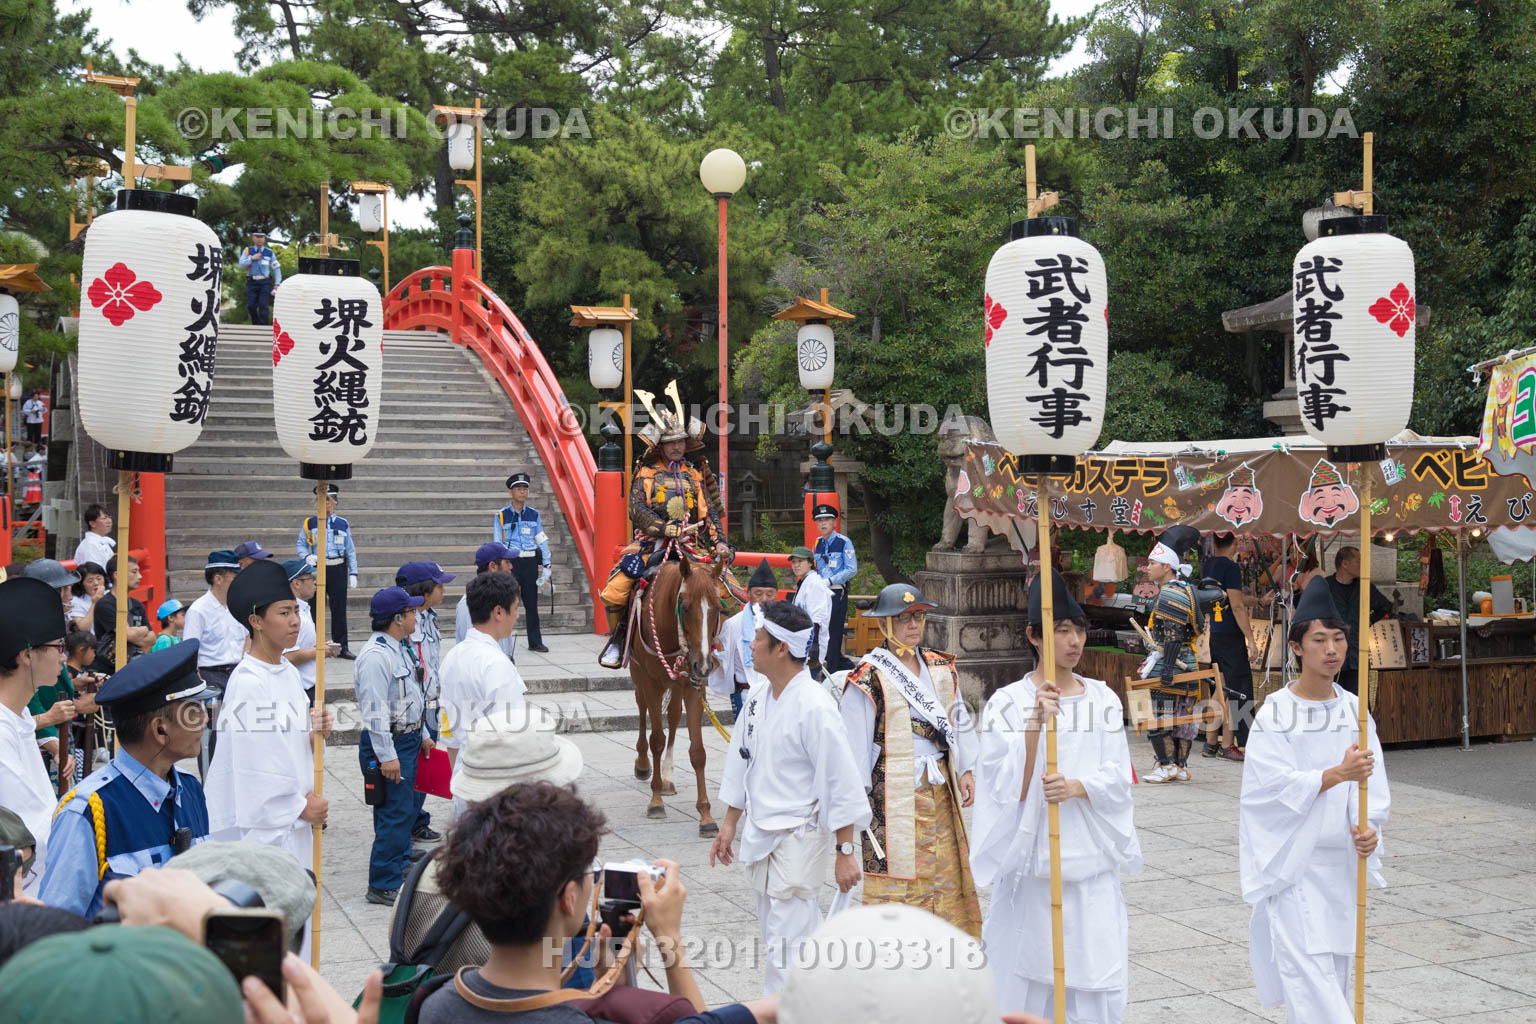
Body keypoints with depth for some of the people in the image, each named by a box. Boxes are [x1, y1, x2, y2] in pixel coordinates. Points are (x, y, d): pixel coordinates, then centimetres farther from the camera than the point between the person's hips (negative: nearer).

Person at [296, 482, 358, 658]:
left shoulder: (343, 524, 8)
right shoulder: (309, 523, 4)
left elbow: (350, 551, 10)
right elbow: (300, 545, 7)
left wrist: (353, 573, 5)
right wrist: (307, 556, -14)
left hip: (338, 570, 1)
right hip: (317, 569, -1)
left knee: (339, 609, 3)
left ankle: (342, 647, 8)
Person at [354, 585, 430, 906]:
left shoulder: (400, 649, 12)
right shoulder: (375, 656, -21)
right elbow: (375, 709, -25)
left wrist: (423, 734, 26)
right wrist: (386, 756, -25)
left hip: (407, 740, 10)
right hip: (389, 745, -10)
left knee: (405, 810, 20)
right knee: (395, 813, -8)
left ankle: (401, 867, 34)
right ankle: (382, 886, -2)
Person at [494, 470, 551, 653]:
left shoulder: (534, 514, 8)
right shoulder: (502, 516, 0)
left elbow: (542, 540, 10)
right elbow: (497, 545, 3)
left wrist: (547, 565, 5)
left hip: (530, 563, 3)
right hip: (510, 562, -3)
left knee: (531, 603, 9)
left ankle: (535, 642, 16)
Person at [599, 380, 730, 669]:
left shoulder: (696, 474, 15)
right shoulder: (646, 473, 6)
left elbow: (710, 513, 16)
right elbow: (638, 510, -6)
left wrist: (719, 543, 0)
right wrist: (668, 529, -19)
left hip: (692, 544, 2)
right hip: (652, 543, -2)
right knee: (614, 590, -19)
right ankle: (619, 636, 7)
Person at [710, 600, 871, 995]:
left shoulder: (814, 707, -19)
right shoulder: (758, 699, 6)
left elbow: (841, 783, -18)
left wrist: (845, 851, -17)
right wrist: (730, 823, 18)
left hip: (798, 838, -8)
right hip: (760, 837, 8)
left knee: (786, 949, -8)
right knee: (775, 934, 17)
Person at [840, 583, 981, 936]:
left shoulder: (942, 668, 10)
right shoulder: (869, 678, -10)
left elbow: (960, 721, 18)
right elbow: (855, 741, -9)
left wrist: (966, 770, 11)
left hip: (939, 788, 6)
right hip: (893, 792, -6)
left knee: (945, 867, 11)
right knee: (897, 867, -4)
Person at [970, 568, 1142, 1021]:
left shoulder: (1103, 699, 7)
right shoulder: (1008, 703, -4)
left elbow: (1118, 776, 1)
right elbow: (1007, 789, -11)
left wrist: (1076, 787, -18)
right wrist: (1035, 724, -22)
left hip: (1091, 861, 3)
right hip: (1031, 862, -3)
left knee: (1099, 982, 1)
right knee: (1029, 981, 2)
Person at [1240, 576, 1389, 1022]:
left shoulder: (1354, 709, 5)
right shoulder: (1275, 713, -9)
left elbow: (1370, 778, 1)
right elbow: (1274, 784, -16)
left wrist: (1368, 827, -17)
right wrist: (1339, 773, -24)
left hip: (1343, 858, 6)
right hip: (1293, 857, -6)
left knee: (1337, 963, 13)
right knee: (1308, 968, -11)